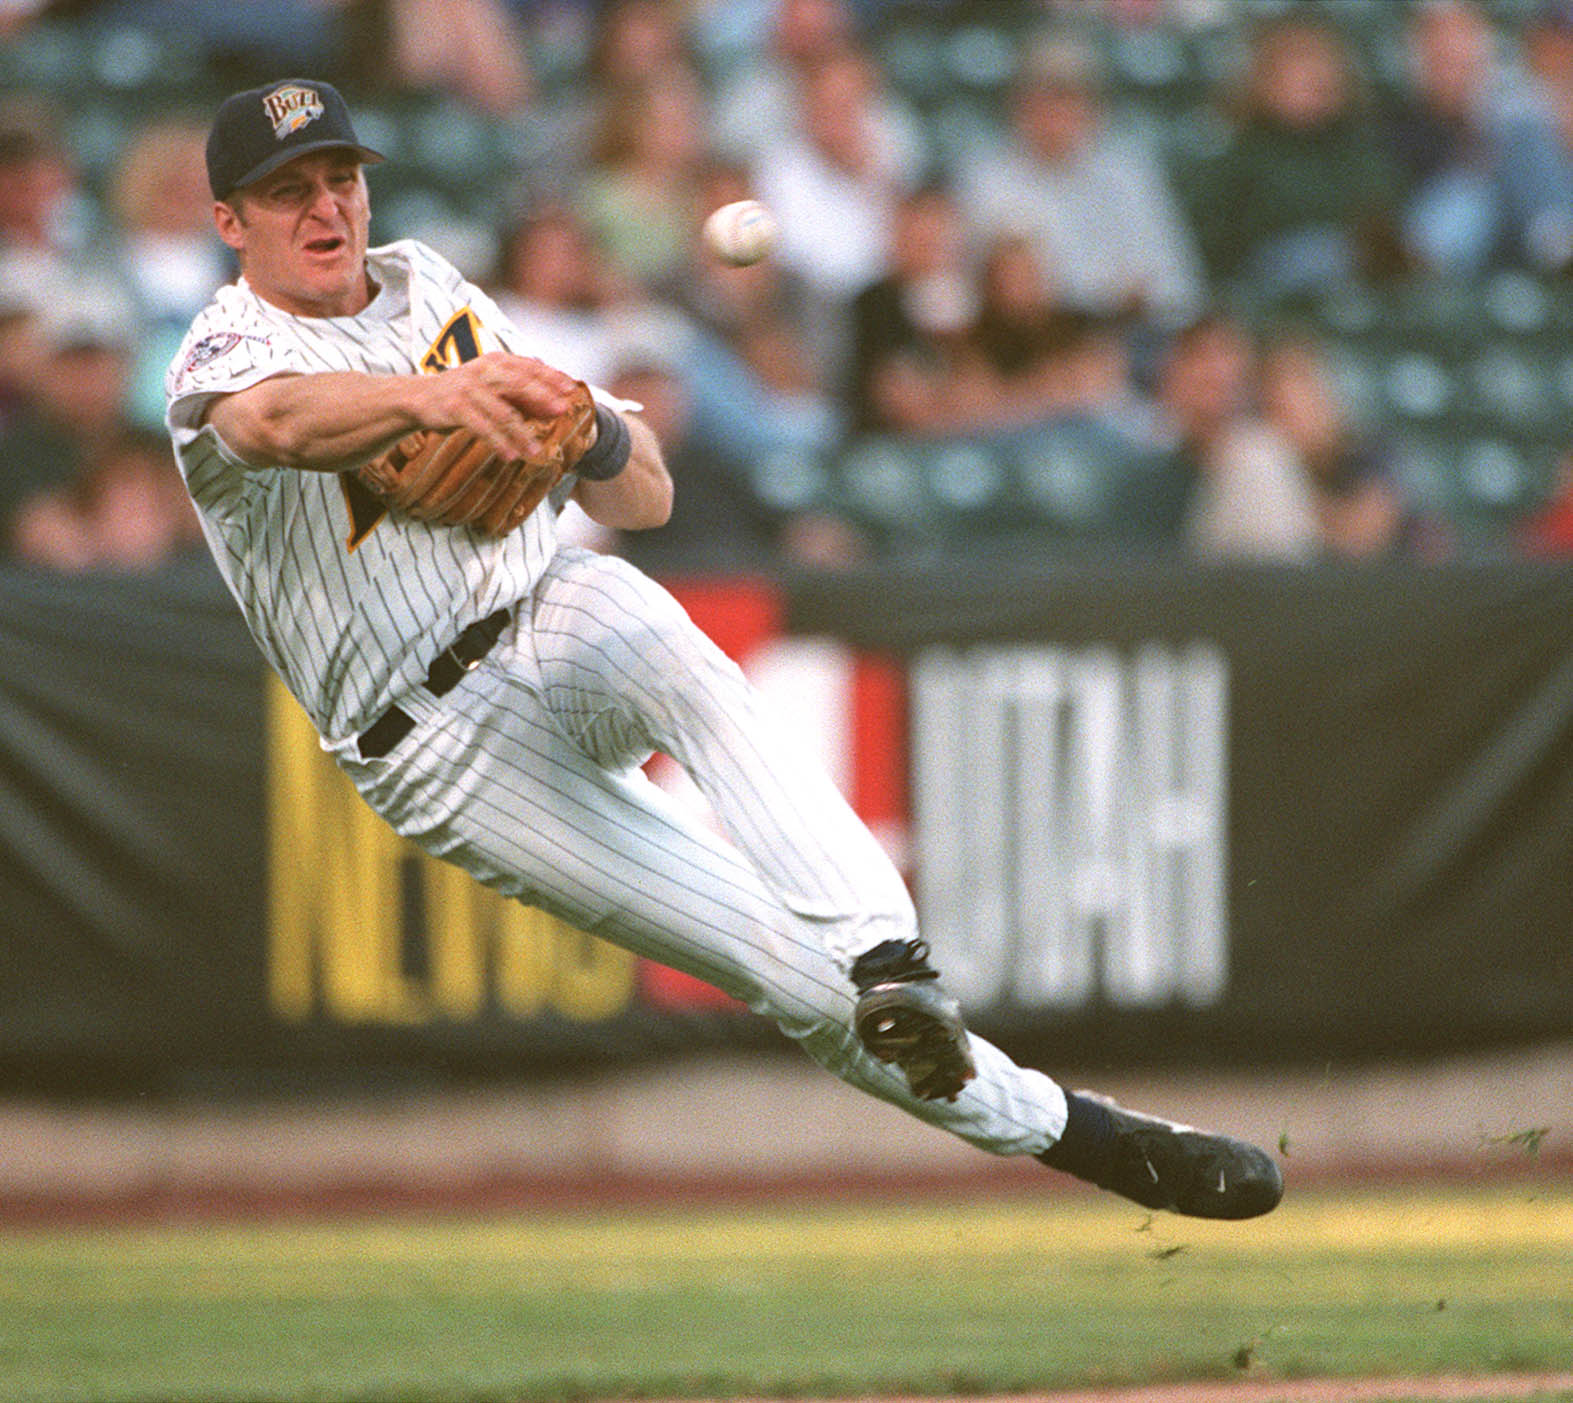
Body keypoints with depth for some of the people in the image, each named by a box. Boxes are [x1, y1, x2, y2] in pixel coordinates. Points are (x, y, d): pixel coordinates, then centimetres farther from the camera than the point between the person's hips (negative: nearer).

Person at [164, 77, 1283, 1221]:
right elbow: (276, 420, -34)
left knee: (655, 644, -36)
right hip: (442, 744, -3)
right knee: (779, 955, -15)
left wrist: (594, 433, -12)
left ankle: (889, 960, -45)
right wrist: (429, 396, -54)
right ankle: (1064, 1130, -12)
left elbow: (647, 499, 13)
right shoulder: (228, 352, -4)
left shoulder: (430, 289, 14)